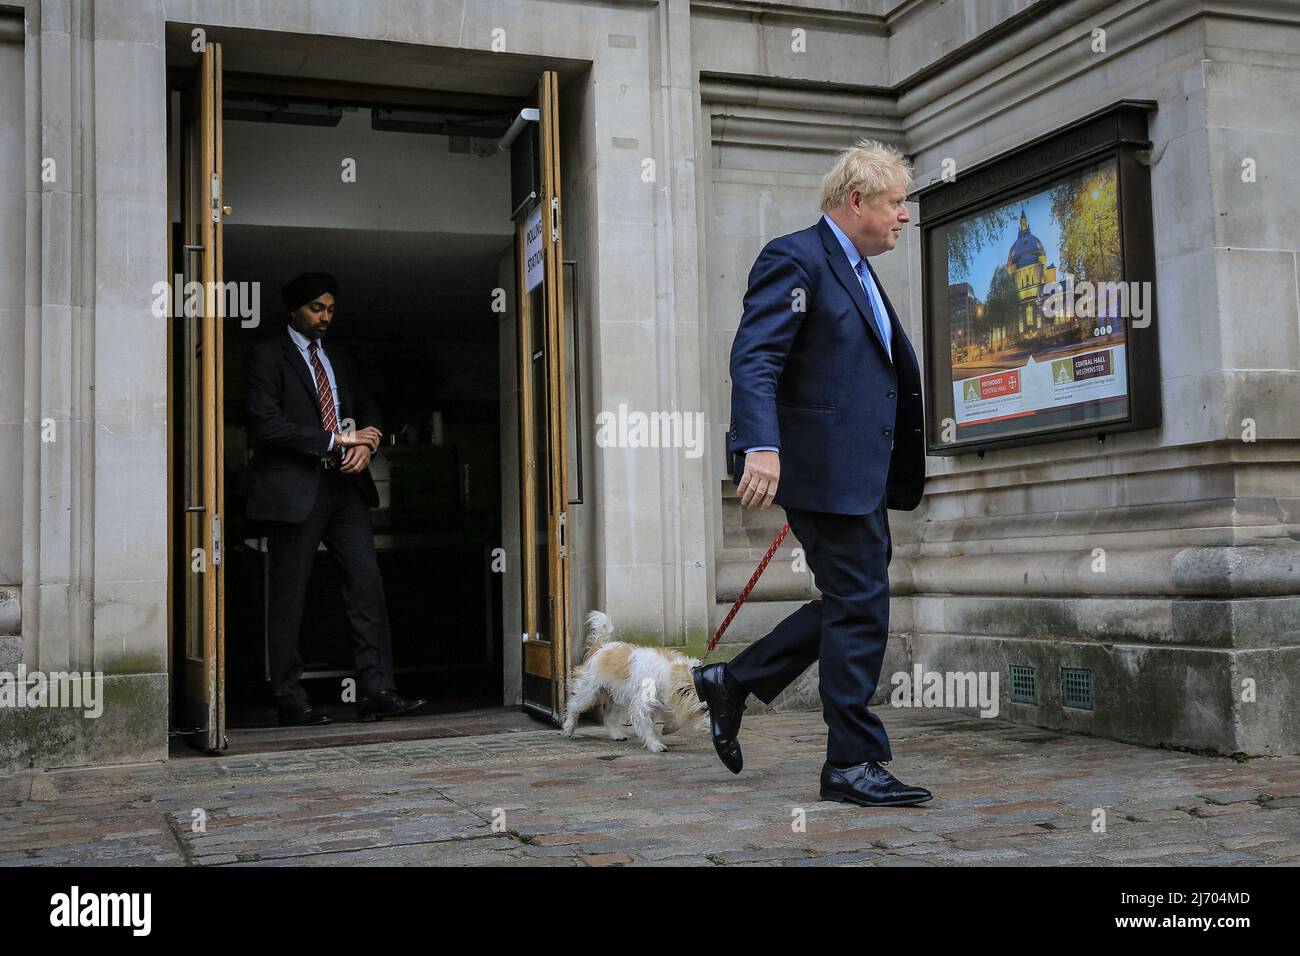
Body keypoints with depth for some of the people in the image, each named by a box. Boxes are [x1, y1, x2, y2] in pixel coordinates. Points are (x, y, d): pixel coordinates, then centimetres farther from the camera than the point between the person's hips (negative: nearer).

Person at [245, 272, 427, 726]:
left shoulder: (338, 359, 20)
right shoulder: (267, 357, -1)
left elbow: (369, 410, 22)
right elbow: (266, 423, -12)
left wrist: (366, 442, -1)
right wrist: (335, 440, -14)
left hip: (344, 484, 6)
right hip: (294, 488, -6)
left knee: (368, 582, -3)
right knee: (289, 595, 0)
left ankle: (376, 692, -2)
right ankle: (289, 699, 8)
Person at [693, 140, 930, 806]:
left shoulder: (858, 273, 22)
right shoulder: (795, 259, -9)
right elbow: (754, 359, -20)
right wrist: (761, 445, -34)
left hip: (860, 472, 10)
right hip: (824, 466, -10)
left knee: (854, 602, 12)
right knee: (858, 608, -6)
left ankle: (733, 682, 22)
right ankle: (853, 764, 5)